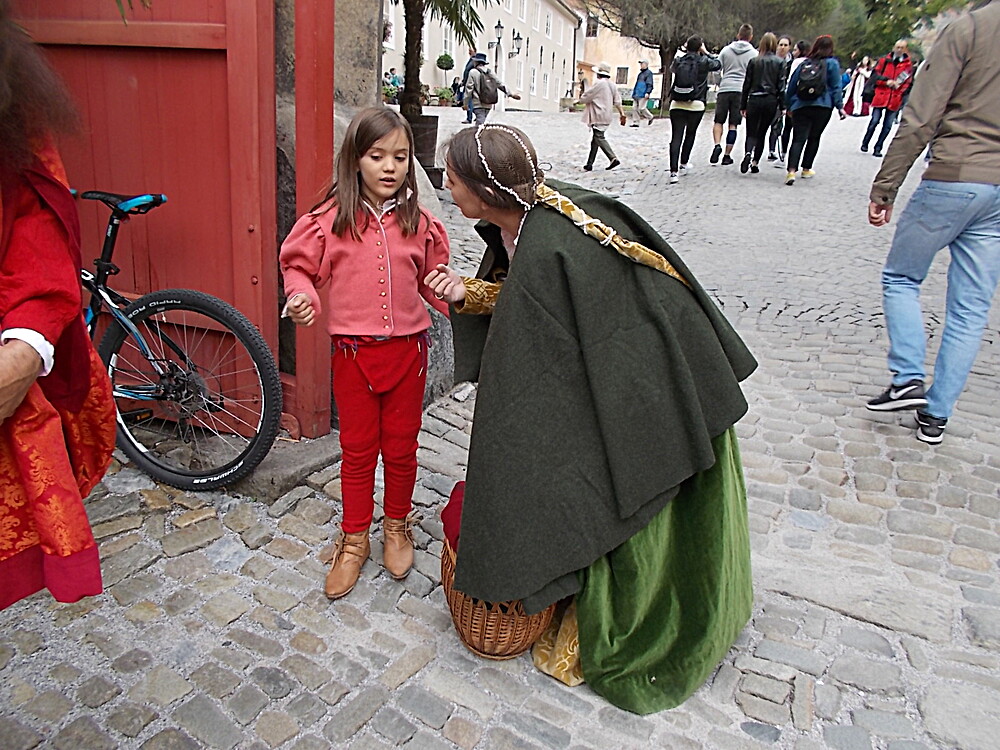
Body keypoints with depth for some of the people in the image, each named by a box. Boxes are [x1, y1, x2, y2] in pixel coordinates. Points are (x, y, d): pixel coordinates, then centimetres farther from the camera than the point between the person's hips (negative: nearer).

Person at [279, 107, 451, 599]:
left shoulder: (419, 222, 0)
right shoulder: (330, 218, -6)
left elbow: (433, 280, 9)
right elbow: (299, 265, 3)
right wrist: (302, 298, -16)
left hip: (407, 350, 1)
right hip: (353, 352, -1)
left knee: (401, 447, 14)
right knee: (357, 449, 12)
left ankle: (397, 526, 37)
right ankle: (354, 539, 30)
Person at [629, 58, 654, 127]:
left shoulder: (648, 73, -4)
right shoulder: (640, 73, 21)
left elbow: (650, 84, -11)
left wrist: (647, 92, -22)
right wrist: (634, 93, 24)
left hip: (643, 95, -8)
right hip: (637, 95, 8)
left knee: (641, 108, -12)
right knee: (634, 108, 1)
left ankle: (650, 117, 10)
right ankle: (635, 122, 4)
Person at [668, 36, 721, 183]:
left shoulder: (678, 61, 4)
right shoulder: (704, 61, -1)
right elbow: (718, 65, 17)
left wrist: (685, 51, 25)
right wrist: (706, 53, 21)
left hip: (677, 104, 1)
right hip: (696, 105, -1)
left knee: (676, 137, -5)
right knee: (690, 134, 19)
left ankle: (673, 171, -16)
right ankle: (683, 164, 29)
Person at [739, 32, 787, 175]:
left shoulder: (754, 61, 1)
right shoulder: (780, 62, 0)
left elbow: (747, 84, 2)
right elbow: (781, 85, -2)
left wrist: (743, 105, 6)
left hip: (754, 100, -1)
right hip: (771, 101, 1)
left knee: (751, 133, 2)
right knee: (762, 133, 13)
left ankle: (748, 153, -27)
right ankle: (755, 162, 11)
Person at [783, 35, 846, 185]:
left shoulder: (804, 63, 10)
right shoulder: (832, 63, 3)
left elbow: (791, 85, 12)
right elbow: (836, 87, -1)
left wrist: (788, 105, 20)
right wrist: (840, 106, 2)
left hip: (800, 106, 1)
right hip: (823, 107, -1)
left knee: (798, 139, -6)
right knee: (814, 138, 15)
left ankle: (792, 170, -26)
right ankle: (806, 169, 22)